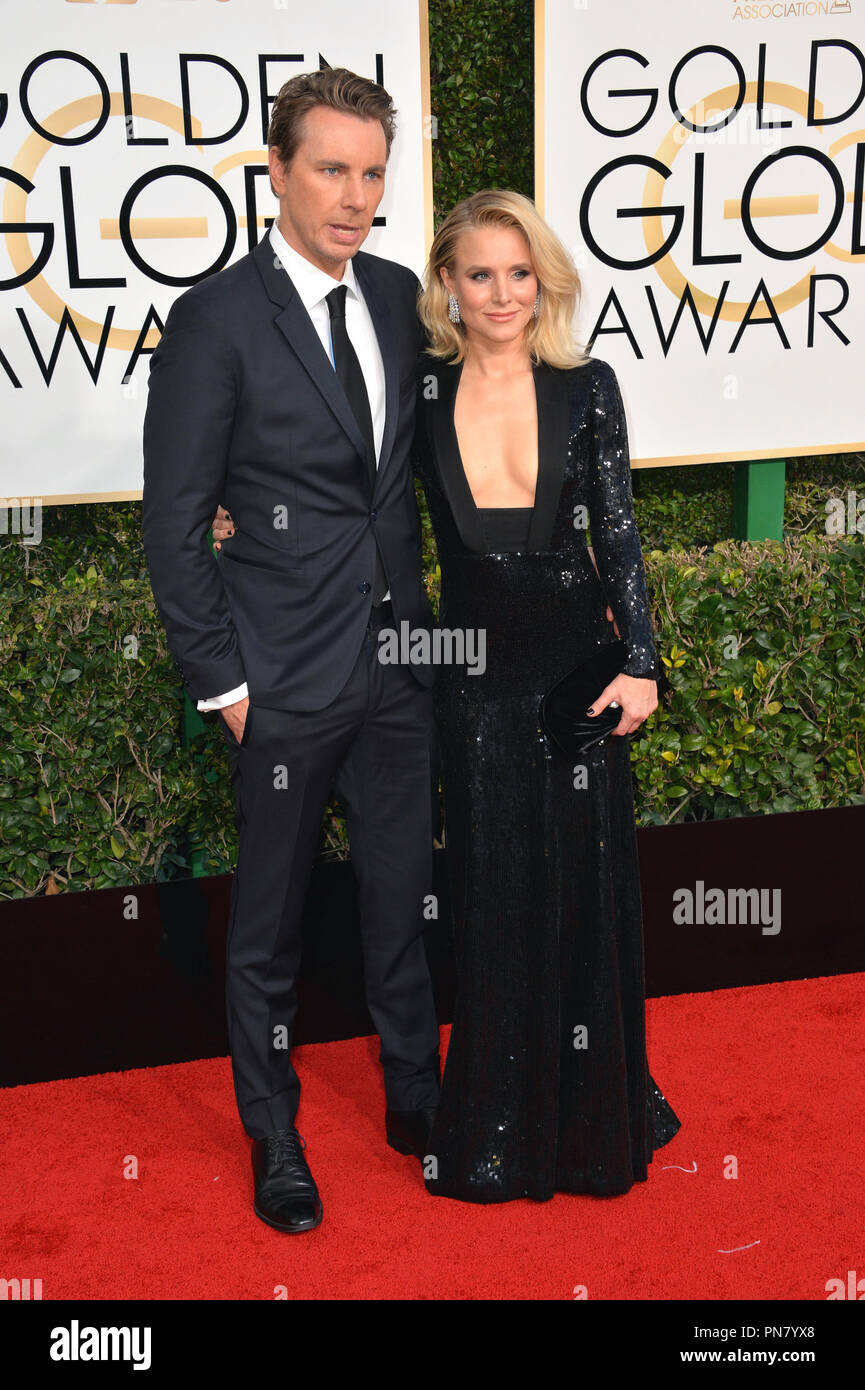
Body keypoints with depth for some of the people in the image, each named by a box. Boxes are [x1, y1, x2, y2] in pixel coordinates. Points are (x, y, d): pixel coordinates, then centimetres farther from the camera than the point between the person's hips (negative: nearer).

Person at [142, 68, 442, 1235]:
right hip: (289, 682, -5)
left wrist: (420, 612, 9)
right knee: (270, 921, 11)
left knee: (404, 896, 17)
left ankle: (415, 1097, 37)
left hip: (399, 660, 5)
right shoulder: (215, 320, -12)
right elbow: (175, 524, -10)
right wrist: (220, 680, -11)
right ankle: (274, 1137, 30)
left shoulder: (399, 297, 5)